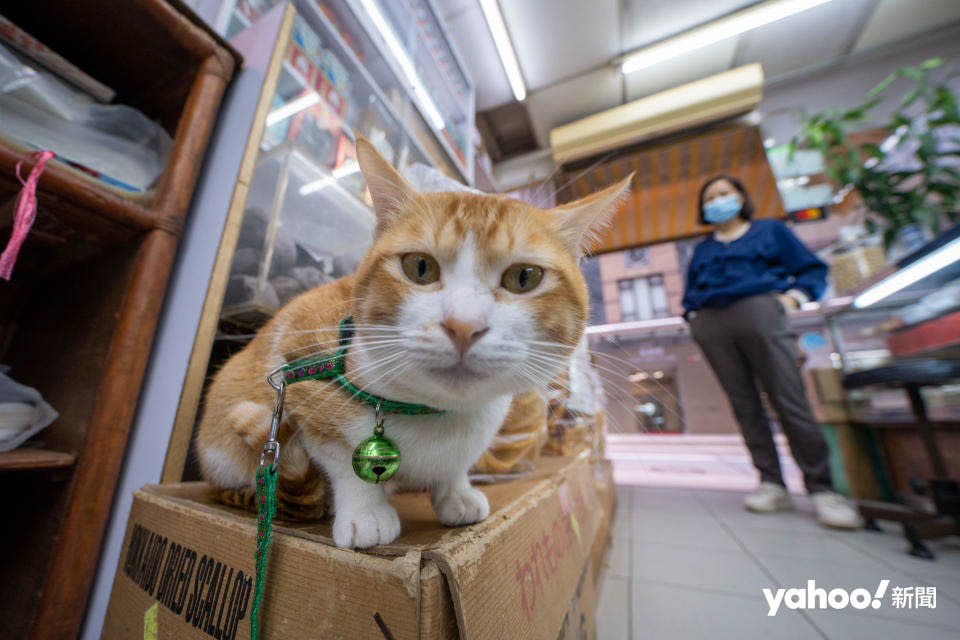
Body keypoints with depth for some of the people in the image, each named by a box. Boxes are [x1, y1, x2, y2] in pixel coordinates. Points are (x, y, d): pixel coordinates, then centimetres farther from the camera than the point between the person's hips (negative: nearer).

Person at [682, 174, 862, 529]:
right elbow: (690, 294, 24)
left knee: (790, 400, -10)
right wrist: (693, 315, 6)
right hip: (711, 324, 3)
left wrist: (791, 297, -4)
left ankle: (821, 488, -2)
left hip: (758, 311, -3)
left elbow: (812, 270, 13)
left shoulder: (770, 230, 18)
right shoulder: (702, 250, 25)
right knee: (744, 406, 1)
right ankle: (771, 484, 6)